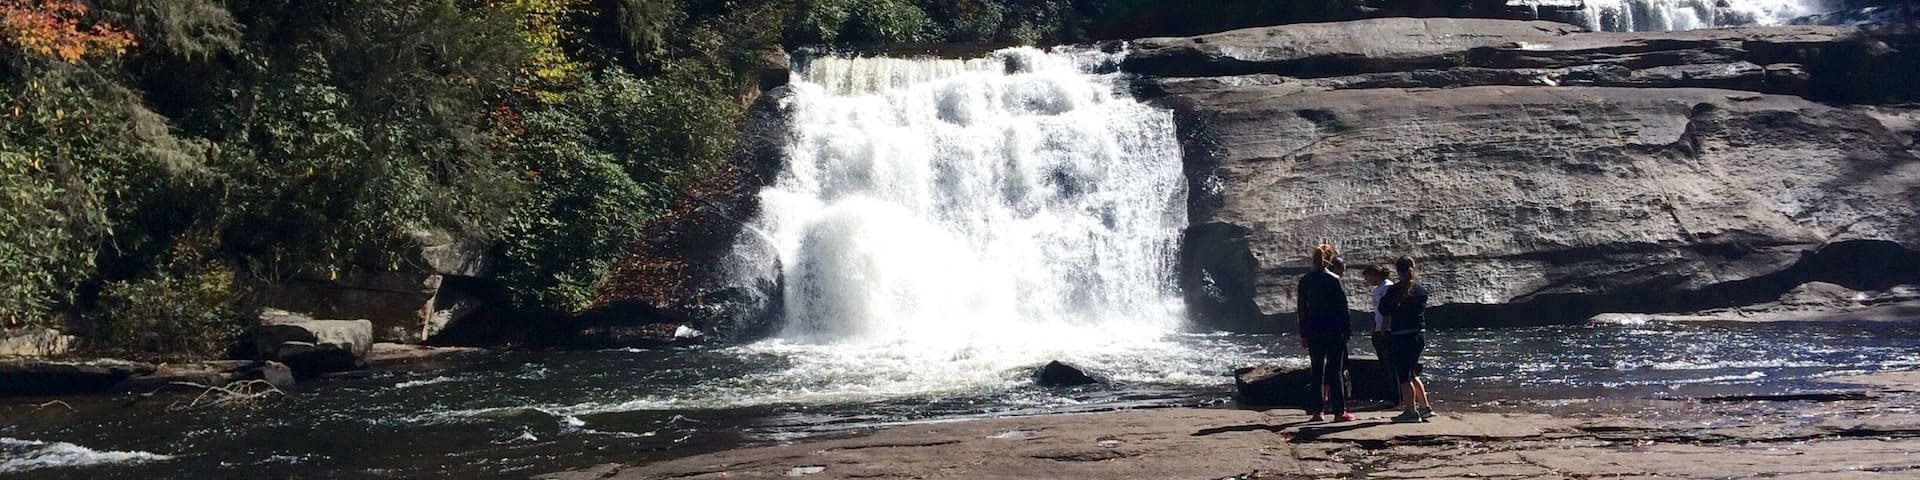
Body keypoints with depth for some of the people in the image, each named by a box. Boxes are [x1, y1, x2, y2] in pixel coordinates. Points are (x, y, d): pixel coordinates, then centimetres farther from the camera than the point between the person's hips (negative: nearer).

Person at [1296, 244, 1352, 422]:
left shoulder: (1305, 281, 3)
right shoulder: (1334, 280, -9)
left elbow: (1302, 308, 6)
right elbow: (1342, 307, -6)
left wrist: (1303, 334, 11)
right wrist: (1346, 331, 1)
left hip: (1313, 332, 3)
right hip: (1333, 330, -3)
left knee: (1317, 372, 8)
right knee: (1336, 371, 2)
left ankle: (1318, 411, 7)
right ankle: (1339, 410, 3)